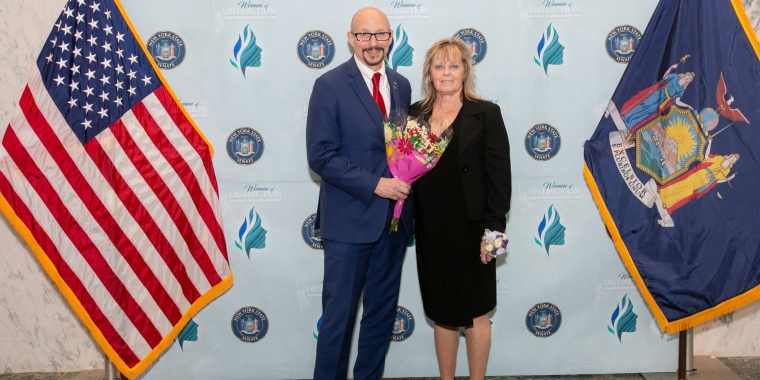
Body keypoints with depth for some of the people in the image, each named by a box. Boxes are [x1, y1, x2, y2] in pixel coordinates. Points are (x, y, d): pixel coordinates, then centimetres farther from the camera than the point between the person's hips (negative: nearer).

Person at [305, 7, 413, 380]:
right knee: (339, 312, 4)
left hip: (394, 216, 6)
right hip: (349, 218, -5)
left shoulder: (401, 85, 9)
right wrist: (375, 185, -18)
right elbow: (320, 156, -14)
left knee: (382, 308, 15)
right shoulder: (330, 85, -8)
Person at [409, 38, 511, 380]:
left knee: (473, 312, 9)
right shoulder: (415, 114, 7)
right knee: (441, 311, 14)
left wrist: (493, 230, -12)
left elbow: (500, 176, -8)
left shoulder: (485, 114, -4)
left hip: (469, 228, -4)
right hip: (430, 228, 4)